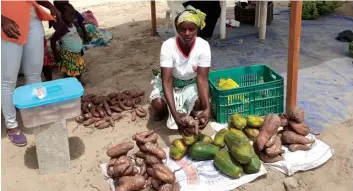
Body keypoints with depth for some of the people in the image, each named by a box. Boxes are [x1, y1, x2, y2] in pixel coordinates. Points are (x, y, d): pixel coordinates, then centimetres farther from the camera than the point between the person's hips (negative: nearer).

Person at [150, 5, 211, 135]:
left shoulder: (203, 46, -25)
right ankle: (166, 110, 11)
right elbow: (167, 81, -34)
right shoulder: (168, 46, -30)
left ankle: (190, 110, 9)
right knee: (157, 105, -27)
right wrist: (175, 113, -47)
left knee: (201, 104, -28)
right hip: (171, 82, -1)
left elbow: (202, 78, -27)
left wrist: (207, 108, -43)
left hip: (192, 83, 1)